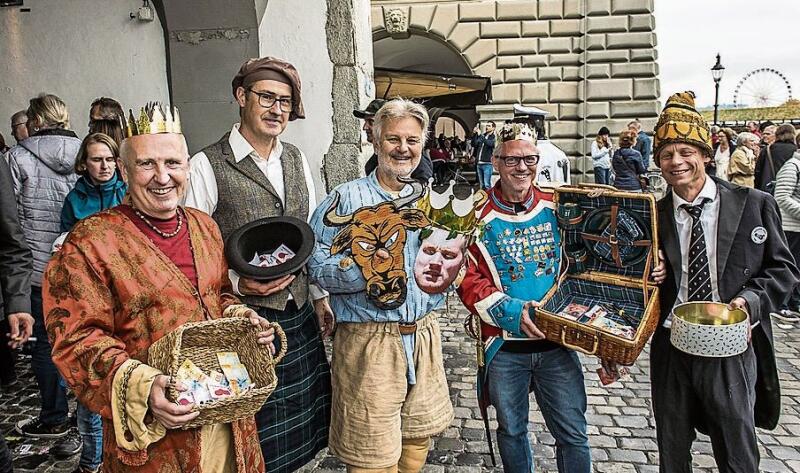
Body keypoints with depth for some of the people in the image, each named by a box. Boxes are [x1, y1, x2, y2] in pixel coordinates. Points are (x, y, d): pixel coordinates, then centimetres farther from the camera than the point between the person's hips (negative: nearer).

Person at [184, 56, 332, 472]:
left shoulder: (297, 160, 8)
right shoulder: (207, 166, -11)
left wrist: (320, 296, 15)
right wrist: (237, 283, -21)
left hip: (300, 315, 6)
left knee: (299, 425, 19)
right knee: (253, 435, 7)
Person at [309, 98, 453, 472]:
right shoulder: (346, 198, -5)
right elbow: (318, 266, -12)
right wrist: (369, 269, -26)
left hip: (423, 334, 5)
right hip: (368, 339, -5)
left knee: (419, 440, 20)